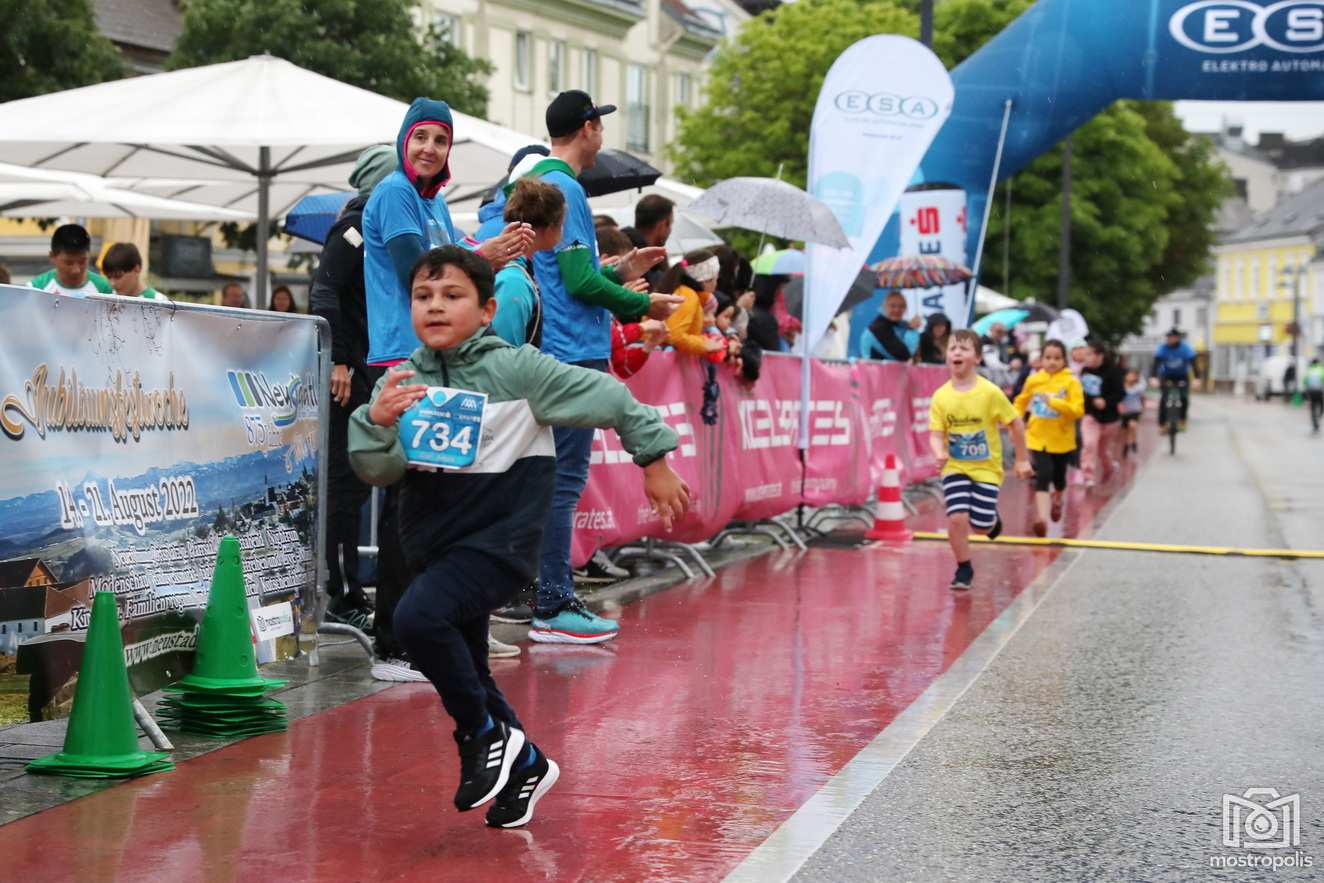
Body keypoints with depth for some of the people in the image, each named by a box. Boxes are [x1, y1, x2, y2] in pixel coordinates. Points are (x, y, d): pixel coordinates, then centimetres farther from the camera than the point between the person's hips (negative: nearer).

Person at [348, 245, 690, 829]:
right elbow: (377, 472, -4)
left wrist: (653, 461, 3)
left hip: (499, 535, -6)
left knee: (419, 617, -29)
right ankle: (522, 764, 40)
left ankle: (486, 734, -9)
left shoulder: (517, 369, -11)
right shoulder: (402, 382, 1)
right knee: (466, 677, 17)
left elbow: (609, 398, -4)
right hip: (432, 539, 6)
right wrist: (377, 422, -24)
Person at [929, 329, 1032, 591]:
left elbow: (1016, 423, -3)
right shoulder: (941, 396, -8)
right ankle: (964, 569, 7)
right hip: (955, 468, 1)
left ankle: (992, 519, 37)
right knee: (957, 518, -15)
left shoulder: (990, 392, -14)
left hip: (986, 469, -1)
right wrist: (939, 452, -28)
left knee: (980, 526, -2)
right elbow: (936, 434, -5)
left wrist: (1022, 460, 2)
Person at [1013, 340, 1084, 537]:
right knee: (1043, 475, -17)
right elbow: (1021, 402, 15)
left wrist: (1054, 402, -30)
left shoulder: (1071, 382, -11)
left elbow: (1078, 410, -21)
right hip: (1038, 438, 0)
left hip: (1062, 440, 0)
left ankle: (1057, 499, 51)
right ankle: (1041, 517, -24)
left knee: (1059, 477, 17)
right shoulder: (1033, 380, -1)